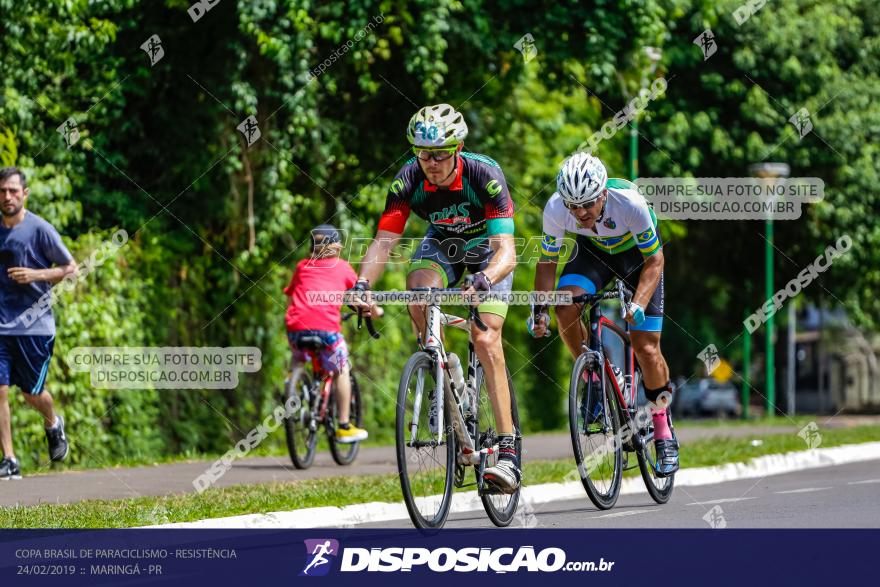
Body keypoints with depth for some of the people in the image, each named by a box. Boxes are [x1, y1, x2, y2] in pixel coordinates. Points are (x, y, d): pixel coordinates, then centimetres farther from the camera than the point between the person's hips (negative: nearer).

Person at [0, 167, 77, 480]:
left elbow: (71, 268, -3)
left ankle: (53, 424, 39)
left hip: (35, 326, -4)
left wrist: (36, 274, -16)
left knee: (32, 393, 4)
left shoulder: (40, 230, -7)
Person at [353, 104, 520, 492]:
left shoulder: (485, 175, -34)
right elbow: (384, 241, -28)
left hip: (487, 245, -3)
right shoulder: (408, 181, -25)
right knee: (418, 290, -30)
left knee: (486, 340, -19)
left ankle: (508, 451, -20)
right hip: (443, 242, 3)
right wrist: (362, 284, -46)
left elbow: (507, 251, -40)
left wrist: (484, 280, -60)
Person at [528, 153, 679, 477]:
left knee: (646, 349, -9)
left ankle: (663, 425, 13)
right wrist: (540, 309, -28)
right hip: (593, 251, 3)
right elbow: (548, 261, -14)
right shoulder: (556, 209, -30)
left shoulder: (630, 203, -37)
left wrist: (638, 304, -40)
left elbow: (654, 260, -26)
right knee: (566, 306, -28)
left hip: (638, 253, -2)